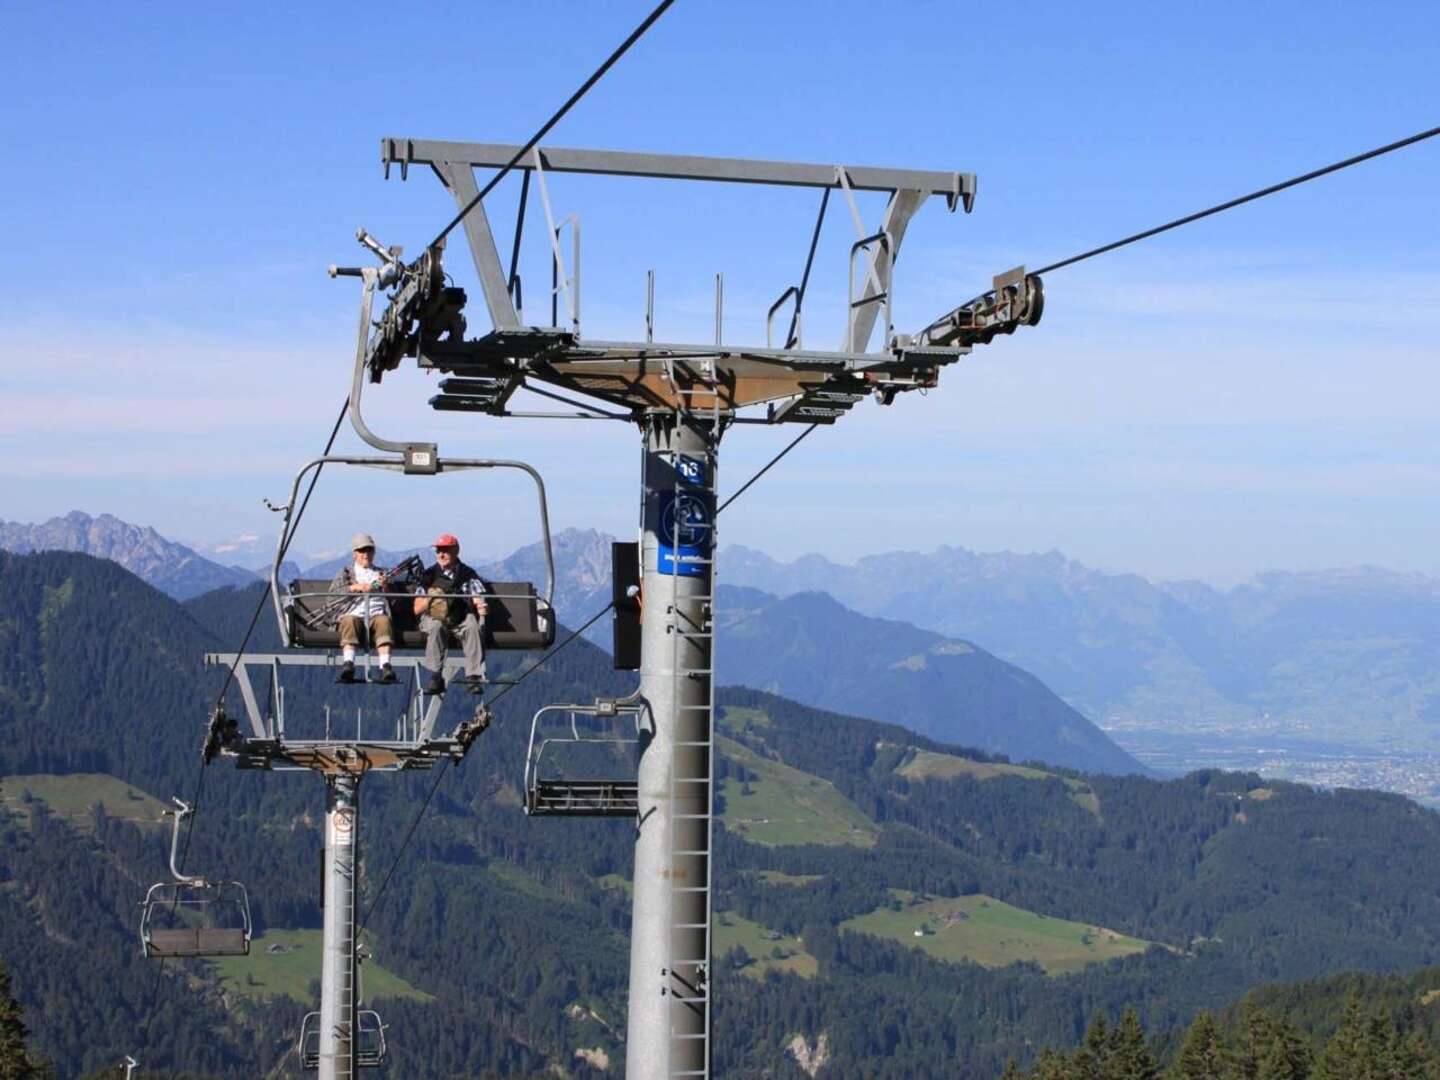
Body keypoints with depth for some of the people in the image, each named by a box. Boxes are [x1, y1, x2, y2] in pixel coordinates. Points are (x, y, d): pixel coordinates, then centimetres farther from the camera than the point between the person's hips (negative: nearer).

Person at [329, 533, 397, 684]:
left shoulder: (382, 573, 29)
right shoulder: (346, 572, 25)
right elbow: (333, 592, 7)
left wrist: (385, 587, 1)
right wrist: (355, 587, -5)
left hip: (376, 615, 1)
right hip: (354, 614, -1)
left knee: (383, 620, -34)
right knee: (350, 621, -36)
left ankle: (385, 667, -50)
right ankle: (348, 666, -52)